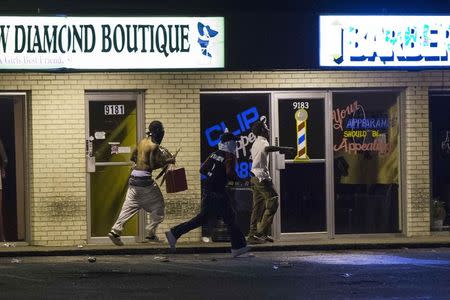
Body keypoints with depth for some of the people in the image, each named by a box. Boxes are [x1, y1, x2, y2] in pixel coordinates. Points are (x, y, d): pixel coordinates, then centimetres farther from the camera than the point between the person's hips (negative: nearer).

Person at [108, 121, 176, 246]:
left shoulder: (142, 142, 12)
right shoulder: (154, 146, -12)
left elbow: (133, 157, 21)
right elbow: (154, 165, -17)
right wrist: (169, 161, -7)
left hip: (134, 178, 8)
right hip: (144, 180, -8)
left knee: (129, 206, 6)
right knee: (158, 205, 7)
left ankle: (115, 231, -4)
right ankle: (151, 233, 5)